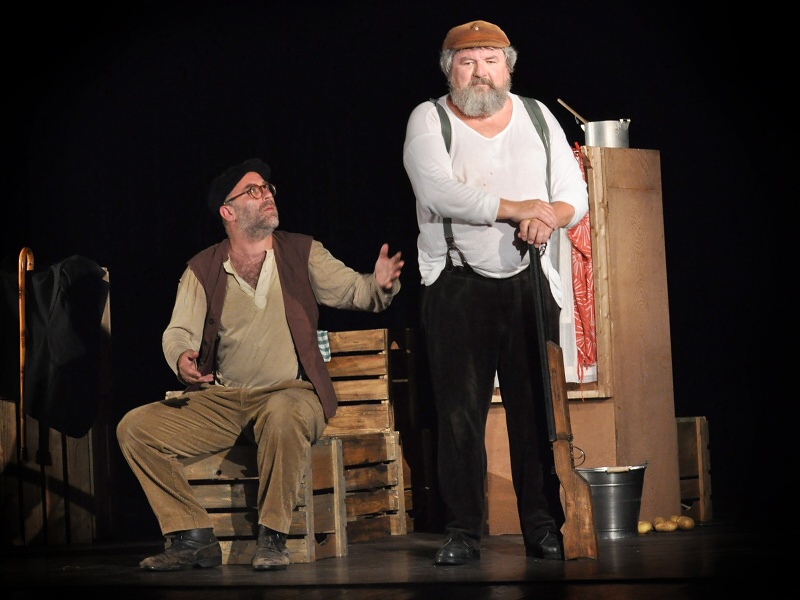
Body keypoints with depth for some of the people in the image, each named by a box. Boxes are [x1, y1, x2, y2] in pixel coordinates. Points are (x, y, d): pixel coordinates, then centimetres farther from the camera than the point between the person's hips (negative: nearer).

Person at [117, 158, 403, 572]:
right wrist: (181, 359, -24)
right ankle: (193, 538, -8)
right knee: (135, 428, -14)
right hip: (219, 401, 3)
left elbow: (351, 289, -3)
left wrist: (380, 285, -28)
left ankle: (272, 538, -24)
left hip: (289, 393, -3)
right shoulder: (202, 270, 8)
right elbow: (179, 331, 1)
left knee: (283, 415, -40)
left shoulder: (301, 253, 6)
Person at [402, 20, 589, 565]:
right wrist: (520, 208, -17)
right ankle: (463, 533, 4)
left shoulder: (537, 117, 10)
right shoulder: (428, 120, 1)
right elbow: (441, 193, -16)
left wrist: (549, 216, -16)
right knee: (459, 413, -2)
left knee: (535, 408, 0)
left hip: (529, 282, 2)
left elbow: (575, 196, 7)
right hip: (457, 287, -2)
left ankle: (544, 527, 6)